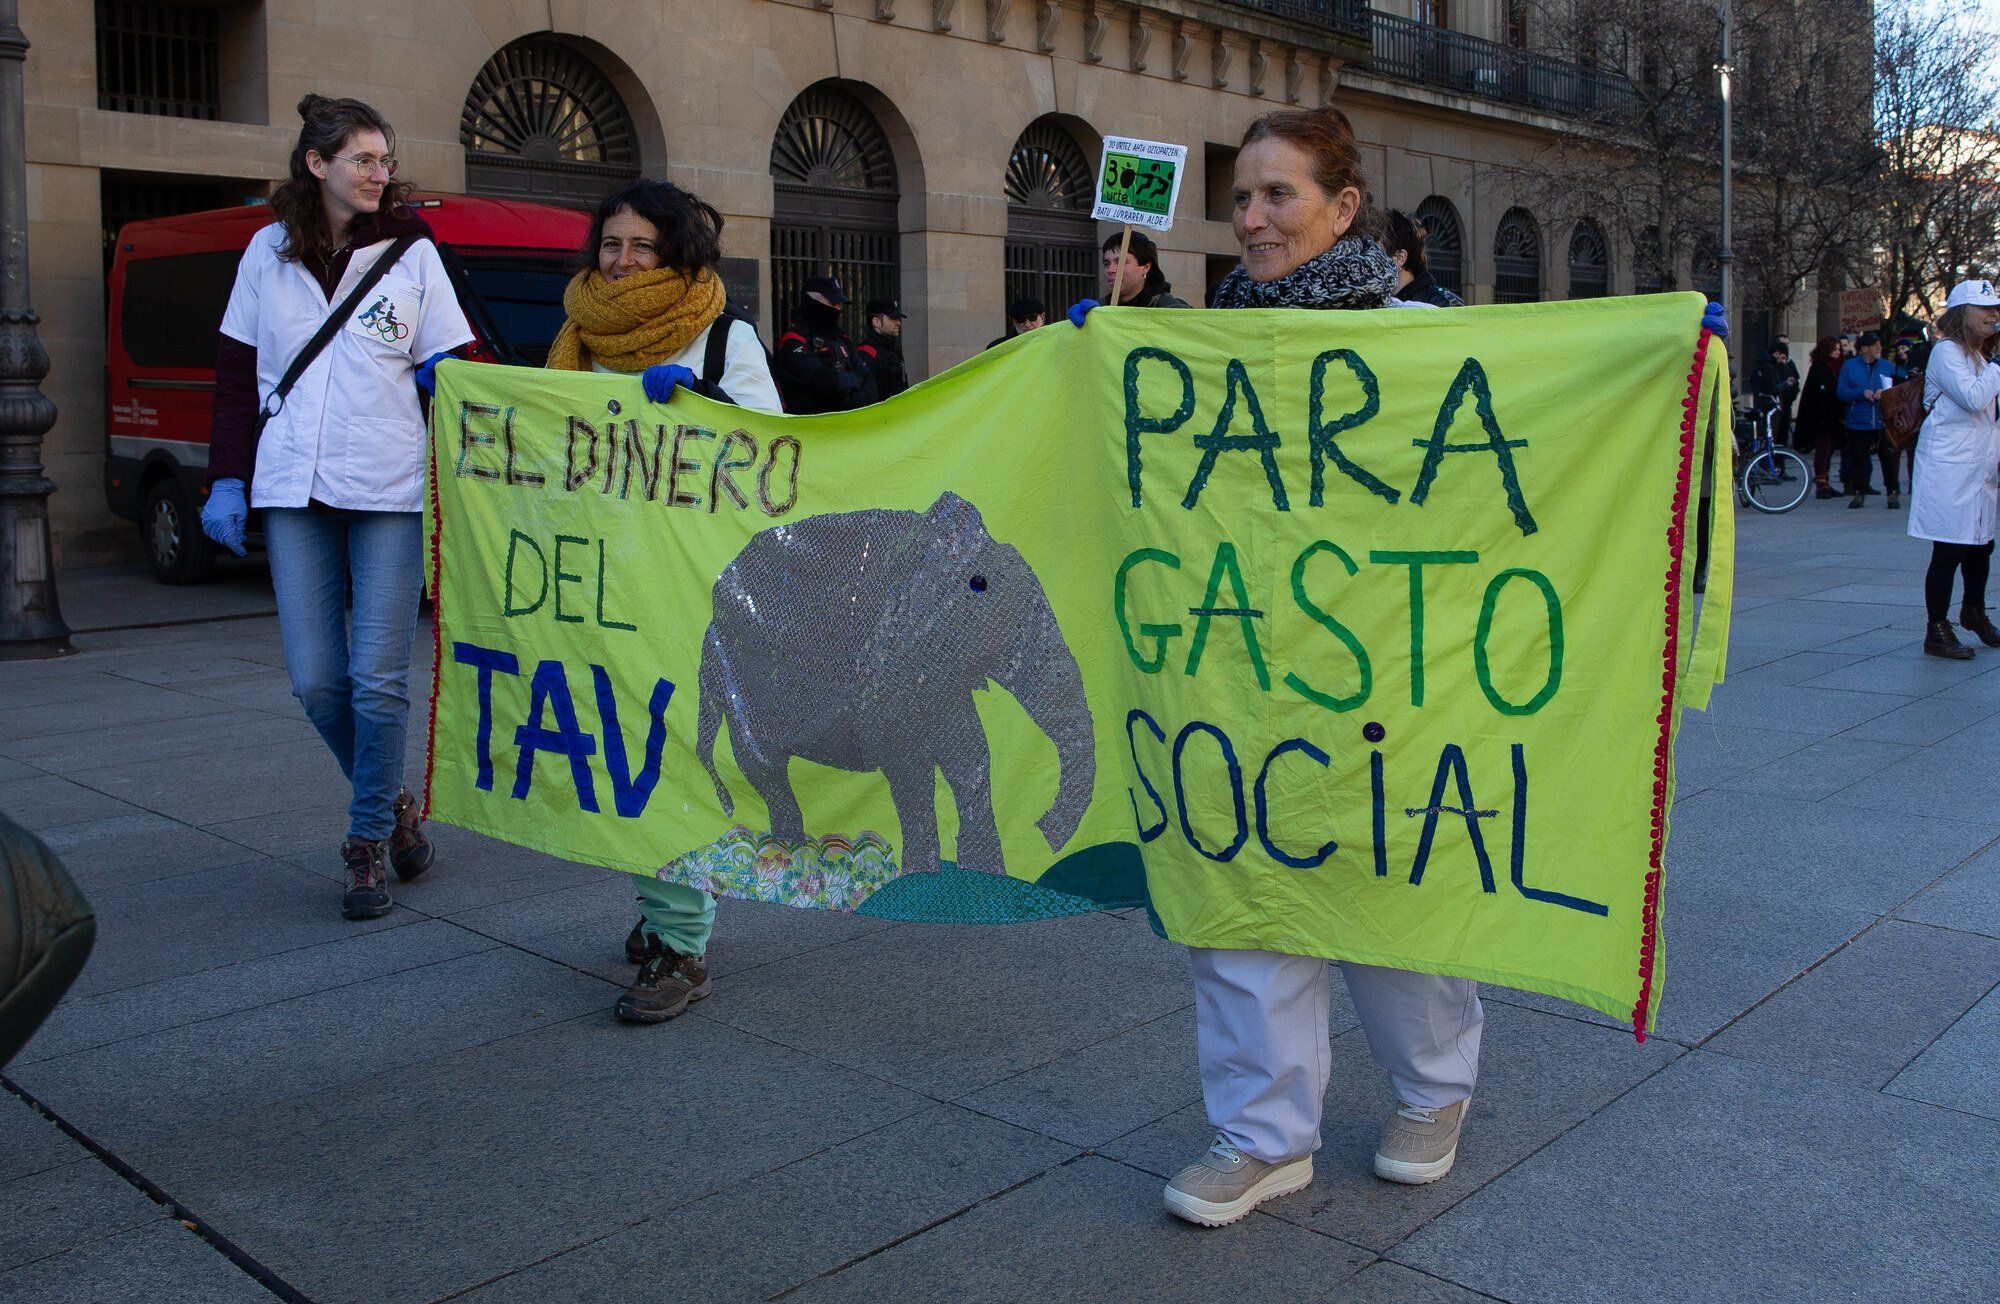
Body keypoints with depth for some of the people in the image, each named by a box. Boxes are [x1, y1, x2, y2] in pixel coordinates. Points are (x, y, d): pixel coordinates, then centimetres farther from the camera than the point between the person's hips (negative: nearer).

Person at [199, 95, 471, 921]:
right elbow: (237, 371, 13)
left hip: (390, 490, -2)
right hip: (293, 490, 2)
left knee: (378, 677, -4)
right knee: (315, 679, 0)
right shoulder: (268, 251, 10)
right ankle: (394, 801, 24)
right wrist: (228, 479, 6)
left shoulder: (411, 251, 4)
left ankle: (368, 840, 13)